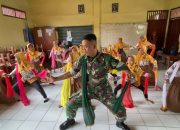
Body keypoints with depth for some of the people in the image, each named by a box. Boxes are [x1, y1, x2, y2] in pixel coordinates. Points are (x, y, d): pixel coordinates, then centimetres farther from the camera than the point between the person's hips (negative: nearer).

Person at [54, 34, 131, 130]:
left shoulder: (106, 58, -23)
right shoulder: (82, 60, -12)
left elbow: (123, 68, -18)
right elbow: (71, 73, -4)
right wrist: (55, 79, -8)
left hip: (103, 91, -2)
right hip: (87, 90, 3)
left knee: (120, 110, -2)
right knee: (70, 105, 1)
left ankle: (120, 122, 37)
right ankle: (70, 120, 38)